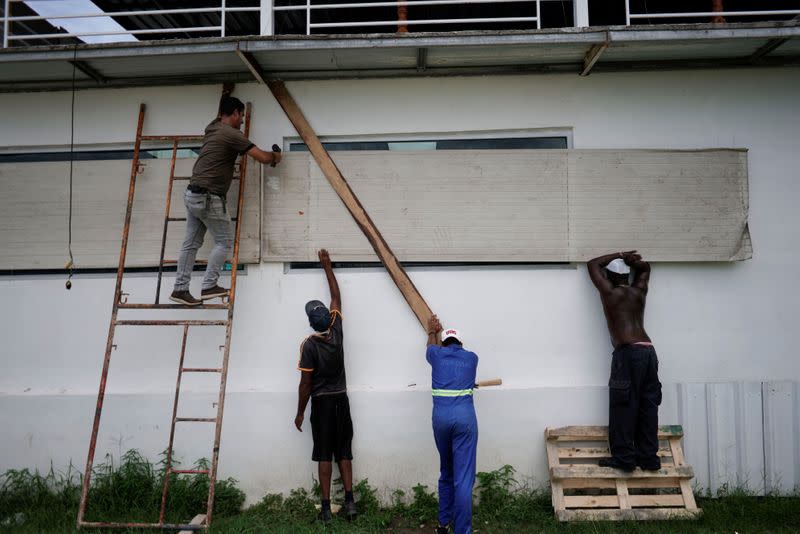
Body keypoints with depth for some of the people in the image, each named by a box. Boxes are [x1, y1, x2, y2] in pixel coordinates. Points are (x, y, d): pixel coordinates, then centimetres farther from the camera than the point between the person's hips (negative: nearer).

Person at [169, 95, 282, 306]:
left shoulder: (212, 128, 15)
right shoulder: (232, 134, -11)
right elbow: (262, 157, -9)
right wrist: (275, 156, 11)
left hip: (192, 194, 9)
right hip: (208, 197, -9)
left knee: (191, 243, 10)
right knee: (225, 241, 2)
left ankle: (180, 289, 12)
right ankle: (209, 286, 1)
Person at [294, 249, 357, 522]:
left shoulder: (309, 344, -15)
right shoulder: (337, 331, -4)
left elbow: (305, 383, -13)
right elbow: (336, 297, 9)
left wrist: (300, 412, -2)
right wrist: (327, 266, 16)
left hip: (321, 402, -4)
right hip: (341, 400, 4)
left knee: (324, 455, 2)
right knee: (344, 452, 9)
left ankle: (326, 508, 4)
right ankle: (349, 502, 6)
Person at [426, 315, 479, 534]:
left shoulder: (437, 355, 13)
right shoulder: (471, 357, 15)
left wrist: (432, 332, 59)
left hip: (440, 417, 2)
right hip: (465, 417, -2)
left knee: (446, 473, 20)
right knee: (463, 478, -4)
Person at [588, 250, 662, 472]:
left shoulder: (609, 292, 6)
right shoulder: (639, 291, 20)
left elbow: (593, 264, 18)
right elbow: (645, 267, 38)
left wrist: (619, 255, 18)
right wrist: (632, 261, 17)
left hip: (628, 353, -6)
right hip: (649, 351, 6)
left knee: (623, 406, -3)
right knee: (647, 407, 8)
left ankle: (623, 458, -3)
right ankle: (649, 458, 12)